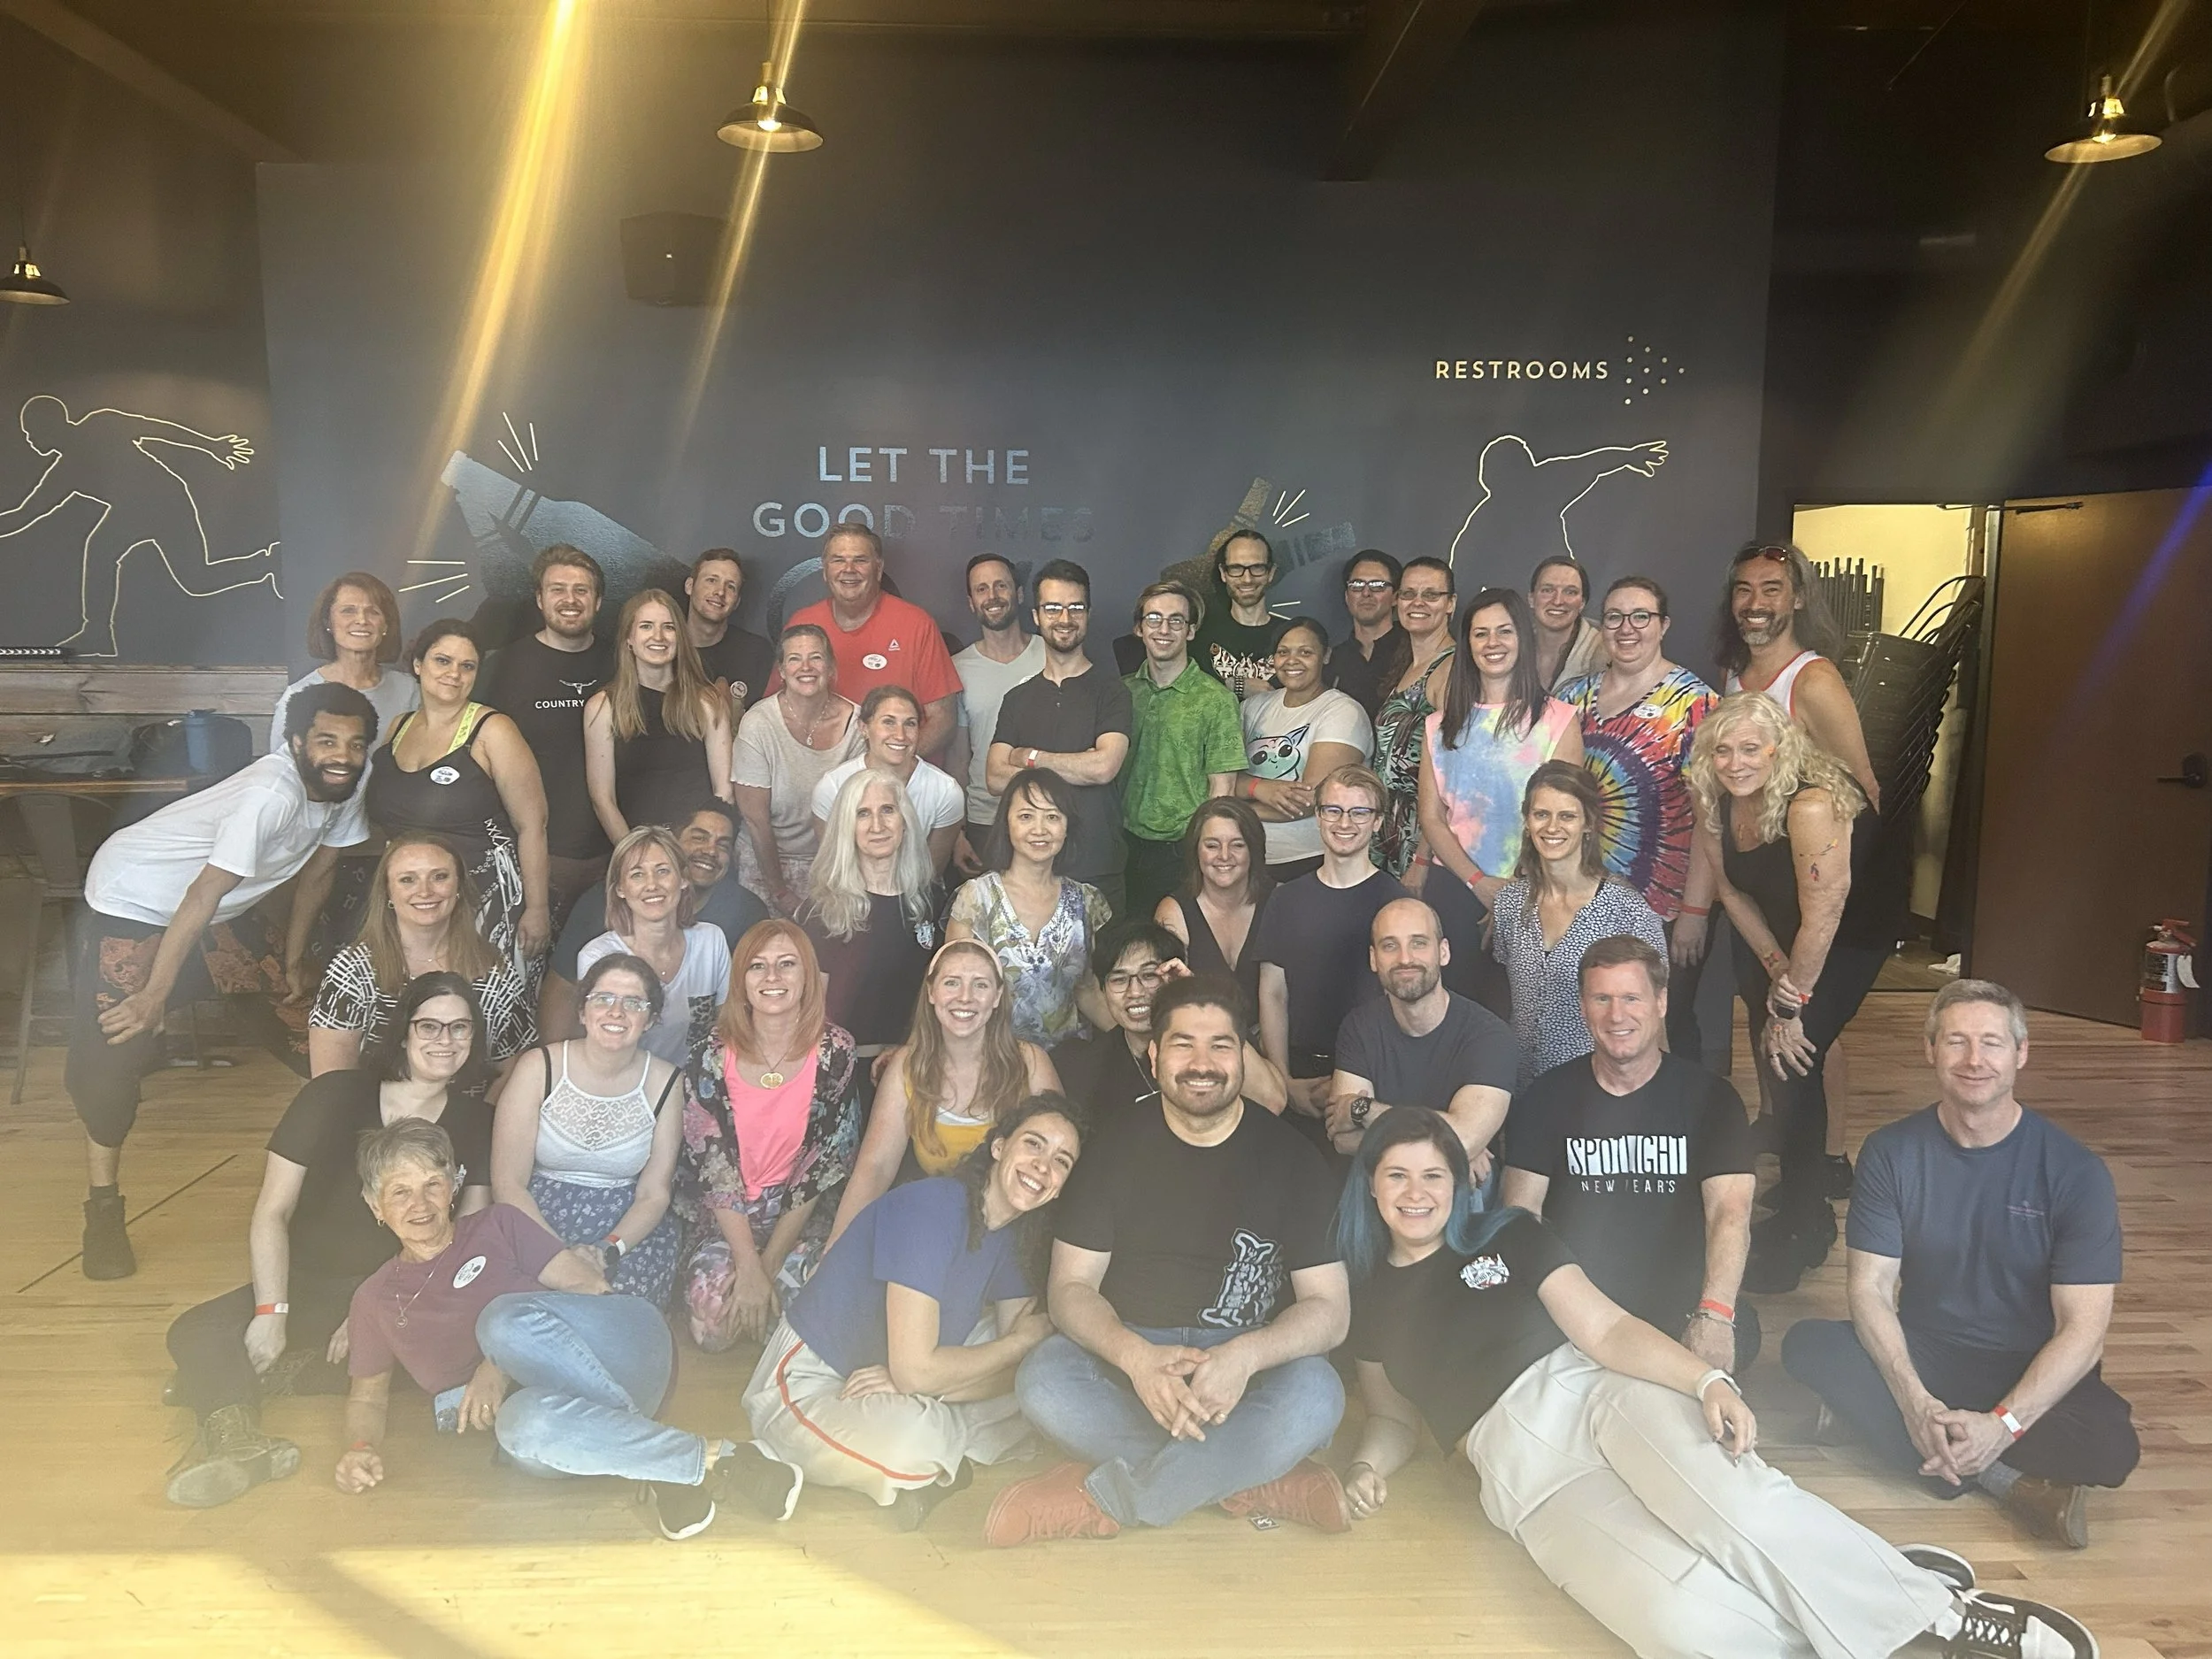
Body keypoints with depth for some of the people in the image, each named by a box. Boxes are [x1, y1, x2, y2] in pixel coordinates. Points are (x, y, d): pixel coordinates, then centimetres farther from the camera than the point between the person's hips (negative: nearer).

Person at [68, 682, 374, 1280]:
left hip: (224, 905, 8)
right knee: (111, 1050, -12)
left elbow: (315, 872, 4)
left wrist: (292, 961, 11)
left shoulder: (342, 792, -12)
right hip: (134, 900, -7)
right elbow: (203, 896, -32)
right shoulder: (272, 794, -35)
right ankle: (103, 1206, -4)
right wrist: (154, 998, -28)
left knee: (286, 997, 3)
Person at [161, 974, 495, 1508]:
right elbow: (272, 1213, -8)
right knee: (196, 1333, -23)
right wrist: (271, 1313, -20)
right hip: (307, 1286, 0)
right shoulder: (335, 1097, -6)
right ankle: (236, 1440, -52)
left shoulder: (475, 1124, -1)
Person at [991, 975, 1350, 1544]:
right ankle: (1246, 1479, -21)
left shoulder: (1287, 1156, -2)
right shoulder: (1117, 1147, 1)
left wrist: (1244, 1357, -27)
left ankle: (1104, 1498, -23)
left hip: (1250, 1354, 0)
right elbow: (1070, 1288, -3)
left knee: (1314, 1397, -33)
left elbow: (1329, 1308, -6)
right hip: (1128, 1350, 1)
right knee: (1042, 1379, -30)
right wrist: (1135, 1356, -26)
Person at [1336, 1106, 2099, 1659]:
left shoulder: (1508, 1237, 7)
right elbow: (1396, 1416, 21)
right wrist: (1368, 1465, -2)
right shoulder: (1367, 1299, 11)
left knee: (1736, 1505, -34)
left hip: (1608, 1394, 0)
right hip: (1527, 1472, 0)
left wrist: (1707, 1380, -18)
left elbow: (1607, 1330, -1)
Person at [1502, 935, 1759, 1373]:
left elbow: (1730, 1213, -12)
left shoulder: (1709, 1097, 1)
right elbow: (1522, 1213, -2)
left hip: (1680, 1305, 0)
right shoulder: (1547, 1098, 4)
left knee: (1739, 1334, -31)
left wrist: (1714, 1315, -31)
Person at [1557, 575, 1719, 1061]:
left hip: (1663, 911, -4)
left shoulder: (1694, 703, -8)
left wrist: (1695, 910, -16)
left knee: (1668, 1031, 7)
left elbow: (1708, 815, -13)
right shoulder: (1573, 696, 6)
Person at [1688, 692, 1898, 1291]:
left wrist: (1791, 1004, -22)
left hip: (1851, 938, -6)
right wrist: (1776, 972, -8)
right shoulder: (1716, 800, -13)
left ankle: (1805, 1226, 5)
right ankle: (1805, 1176, 35)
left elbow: (1822, 920, -31)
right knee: (1769, 1056, 8)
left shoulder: (1812, 805, -35)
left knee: (1793, 1064, -12)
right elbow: (1730, 889, -2)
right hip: (1771, 932, 6)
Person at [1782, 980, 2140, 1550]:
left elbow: (2083, 1328, -15)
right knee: (1807, 1344, -27)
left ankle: (1873, 1422, -20)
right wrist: (1916, 1403, -26)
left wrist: (2004, 1423, -28)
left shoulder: (2075, 1172, -11)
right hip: (1921, 1358, 2)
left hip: (2031, 1374, -2)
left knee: (2110, 1449, -33)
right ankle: (2011, 1481, -21)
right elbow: (1871, 1290, -9)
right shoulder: (1891, 1153, -5)